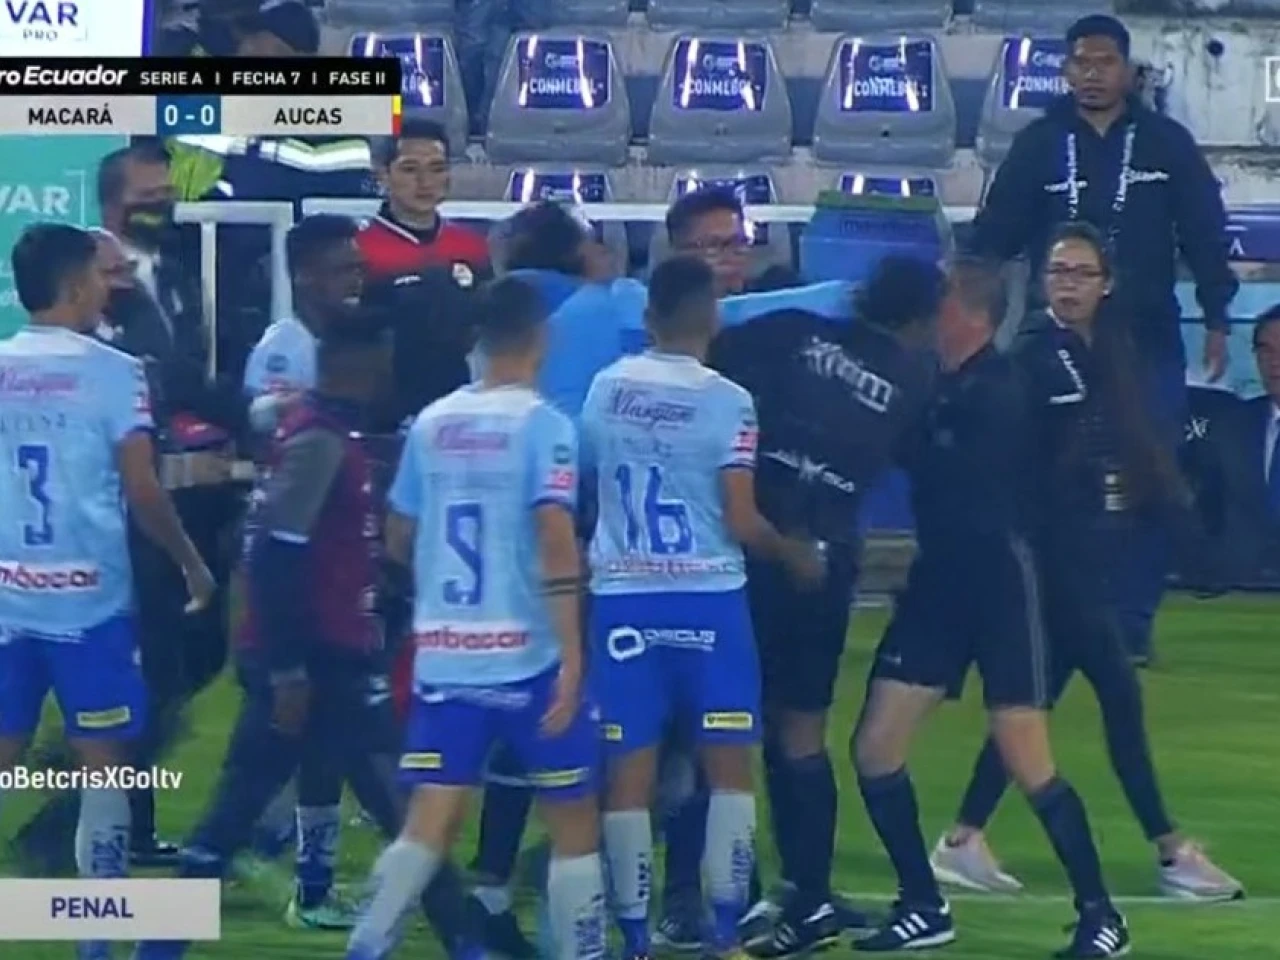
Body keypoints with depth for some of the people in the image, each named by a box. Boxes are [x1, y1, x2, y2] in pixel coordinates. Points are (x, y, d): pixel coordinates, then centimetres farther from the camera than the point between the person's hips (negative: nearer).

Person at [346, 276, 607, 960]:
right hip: (526, 655, -4)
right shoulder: (541, 423, -8)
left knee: (429, 823, 3)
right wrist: (572, 657, -18)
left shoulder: (432, 423, 7)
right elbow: (556, 540, -17)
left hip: (442, 655, 4)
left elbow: (399, 540, 15)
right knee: (573, 820, 9)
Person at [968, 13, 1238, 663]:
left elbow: (1204, 234, 5)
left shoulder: (1167, 144, 3)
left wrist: (1216, 319, 2)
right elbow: (994, 240, 3)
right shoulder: (1039, 146, 2)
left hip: (1149, 341, 0)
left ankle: (1131, 622, 5)